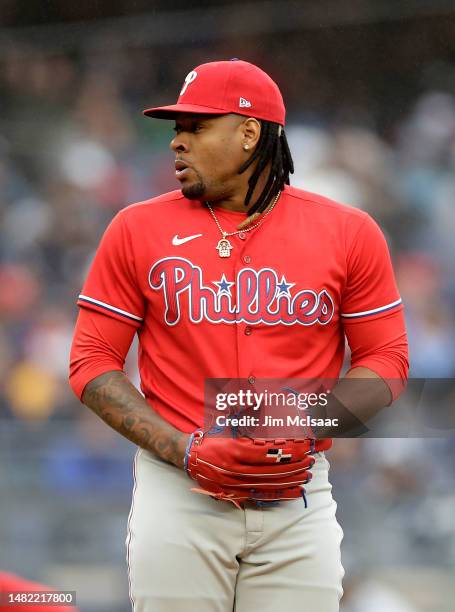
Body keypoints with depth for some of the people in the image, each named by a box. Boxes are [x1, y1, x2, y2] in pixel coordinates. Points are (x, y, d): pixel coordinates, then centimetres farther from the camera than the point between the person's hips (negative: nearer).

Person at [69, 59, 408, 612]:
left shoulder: (349, 233, 4)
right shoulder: (138, 230, 4)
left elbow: (385, 360, 6)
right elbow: (92, 362, 3)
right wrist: (182, 451, -11)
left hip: (299, 498, 0)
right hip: (177, 496, 0)